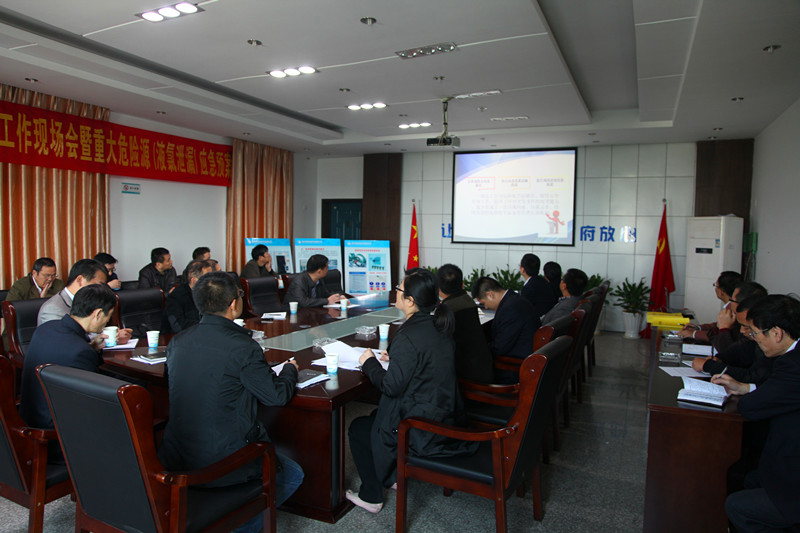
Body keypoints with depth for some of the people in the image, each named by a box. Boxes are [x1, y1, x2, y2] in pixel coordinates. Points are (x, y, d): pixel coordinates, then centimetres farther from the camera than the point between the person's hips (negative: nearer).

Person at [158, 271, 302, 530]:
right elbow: (278, 396, -12)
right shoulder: (242, 346, -21)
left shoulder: (177, 342, -1)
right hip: (222, 462, -7)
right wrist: (290, 369, 9)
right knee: (292, 475, 16)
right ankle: (243, 523, 10)